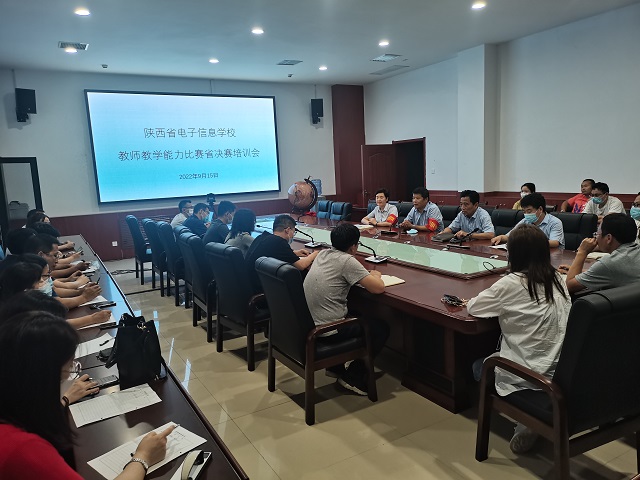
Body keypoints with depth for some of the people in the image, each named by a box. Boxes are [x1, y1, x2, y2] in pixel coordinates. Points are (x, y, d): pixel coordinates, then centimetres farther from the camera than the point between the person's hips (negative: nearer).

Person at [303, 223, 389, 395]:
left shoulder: (323, 254, 6)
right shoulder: (346, 261, -17)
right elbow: (379, 287, -18)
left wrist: (366, 275, 16)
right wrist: (375, 275, 5)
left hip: (307, 324, 8)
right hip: (326, 332, -8)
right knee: (381, 328, 8)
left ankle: (335, 366, 31)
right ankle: (354, 377, 13)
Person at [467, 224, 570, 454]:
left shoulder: (511, 283, -19)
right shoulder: (557, 279, 0)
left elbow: (472, 307, -8)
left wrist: (499, 302, 13)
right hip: (559, 370, 7)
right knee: (494, 356, 29)